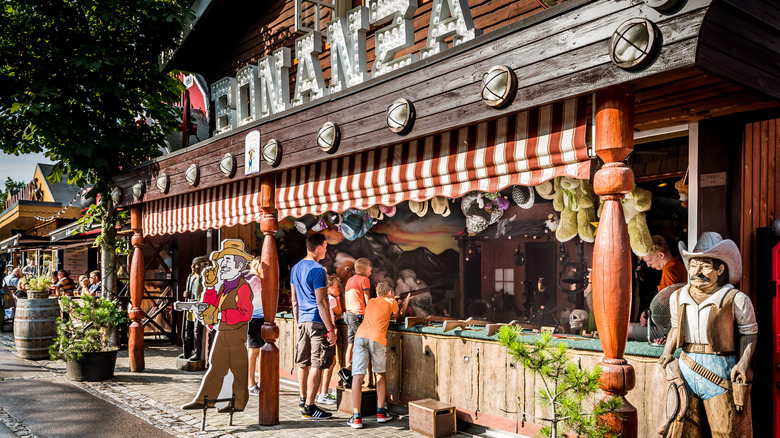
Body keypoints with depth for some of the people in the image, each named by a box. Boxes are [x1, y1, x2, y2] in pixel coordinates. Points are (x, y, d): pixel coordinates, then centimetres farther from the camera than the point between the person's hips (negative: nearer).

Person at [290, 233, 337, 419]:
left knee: (303, 362, 17)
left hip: (302, 320, 9)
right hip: (317, 321, -9)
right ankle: (309, 408, -1)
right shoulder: (317, 270, -14)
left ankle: (303, 399, 30)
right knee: (316, 365, -4)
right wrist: (330, 329, -15)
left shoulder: (295, 268, 12)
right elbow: (321, 302, -17)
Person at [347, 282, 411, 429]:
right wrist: (406, 303, 49)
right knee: (380, 374, 18)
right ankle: (381, 413, 18)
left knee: (358, 375, -3)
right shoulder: (391, 302, 18)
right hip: (377, 338, -2)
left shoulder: (371, 301, 29)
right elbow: (398, 317, 35)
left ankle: (356, 417, -9)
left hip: (360, 336, 3)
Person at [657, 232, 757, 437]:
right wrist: (668, 352, 8)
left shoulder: (735, 299, -4)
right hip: (686, 369, 4)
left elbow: (749, 331, 5)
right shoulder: (677, 297, 9)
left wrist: (744, 361, -7)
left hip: (720, 370, -3)